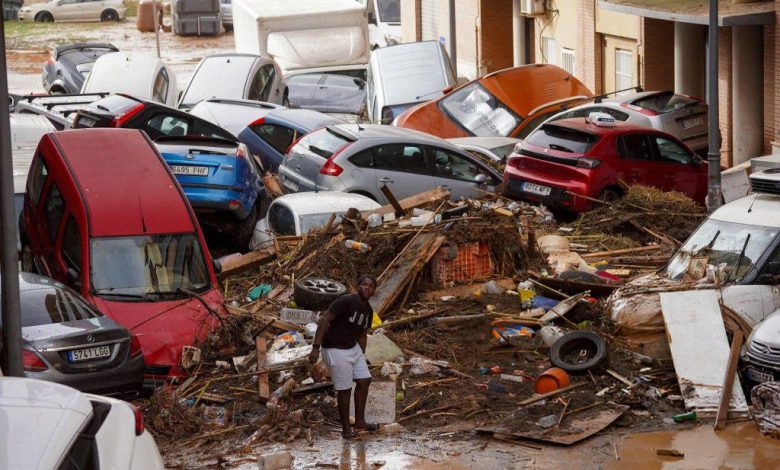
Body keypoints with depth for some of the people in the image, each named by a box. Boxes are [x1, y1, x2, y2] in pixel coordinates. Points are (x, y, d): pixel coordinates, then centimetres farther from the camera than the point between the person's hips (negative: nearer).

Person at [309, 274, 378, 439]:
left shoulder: (368, 311, 4)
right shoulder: (346, 301, -22)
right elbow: (324, 320, -24)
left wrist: (361, 357, 19)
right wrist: (316, 348, -28)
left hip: (353, 348, 8)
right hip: (336, 350, -8)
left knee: (364, 381, 9)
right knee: (345, 389, -1)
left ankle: (359, 422, 22)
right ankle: (346, 429, 12)